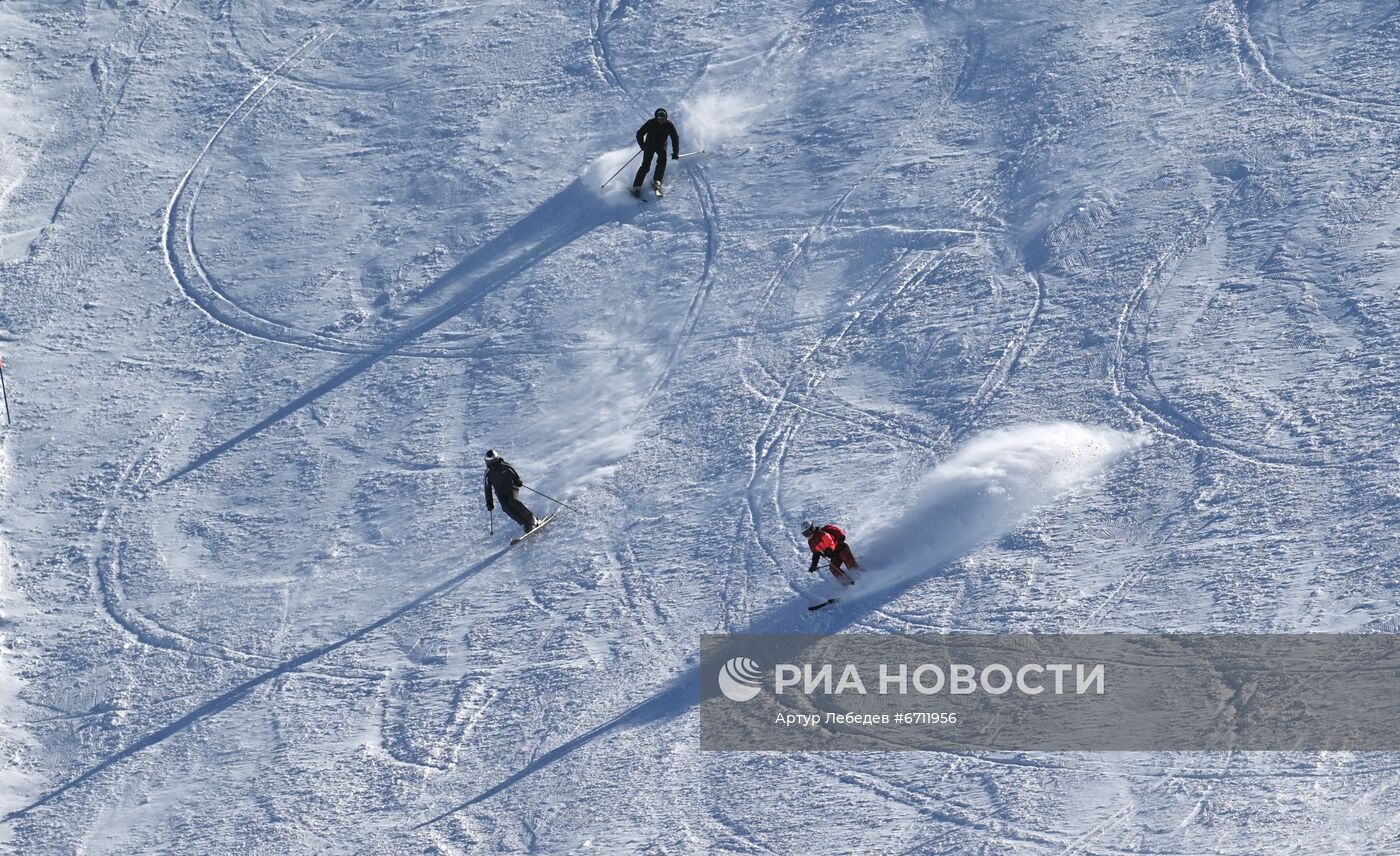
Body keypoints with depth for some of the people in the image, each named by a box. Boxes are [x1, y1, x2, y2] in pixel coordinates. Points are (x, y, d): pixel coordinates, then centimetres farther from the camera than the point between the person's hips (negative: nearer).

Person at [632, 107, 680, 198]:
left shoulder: (669, 125, -15)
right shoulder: (651, 123, -20)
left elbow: (675, 138, -9)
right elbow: (639, 134, -13)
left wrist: (675, 152, -22)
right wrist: (642, 145, -28)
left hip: (661, 145, 2)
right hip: (649, 145, -2)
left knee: (662, 160, -26)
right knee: (646, 165, -16)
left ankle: (656, 182, -24)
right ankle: (636, 186, -15)